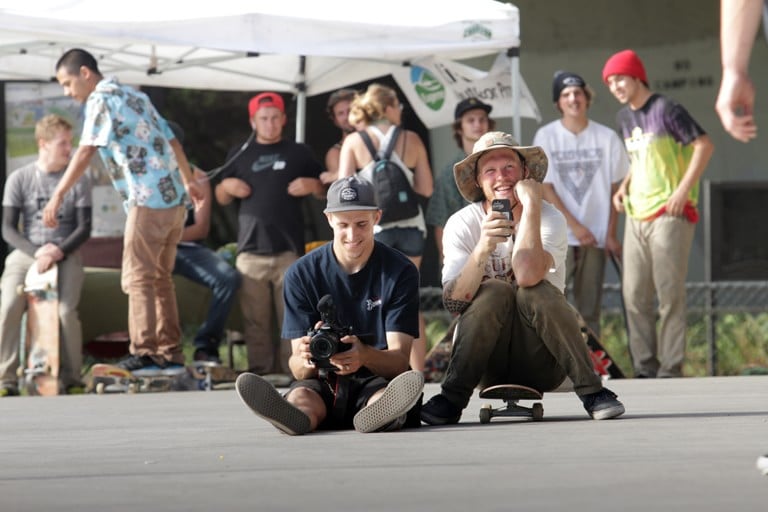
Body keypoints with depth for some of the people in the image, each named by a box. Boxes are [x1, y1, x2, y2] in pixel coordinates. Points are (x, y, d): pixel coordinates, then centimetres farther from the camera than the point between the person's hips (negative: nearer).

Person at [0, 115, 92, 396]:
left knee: (66, 310, -27)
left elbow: (84, 228, 2)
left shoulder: (78, 180, 5)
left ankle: (71, 379, -11)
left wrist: (59, 251, -16)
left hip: (66, 255, 0)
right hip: (26, 253, 0)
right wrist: (36, 252, -16)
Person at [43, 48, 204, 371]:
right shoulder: (135, 96, 20)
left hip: (148, 202, -9)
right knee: (160, 278, 12)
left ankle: (144, 352, -11)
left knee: (138, 278, -7)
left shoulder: (101, 99, -6)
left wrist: (57, 196, -19)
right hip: (174, 201, 9)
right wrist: (188, 182, 40)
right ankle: (170, 353, 12)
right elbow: (172, 141, 27)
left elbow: (85, 153, -17)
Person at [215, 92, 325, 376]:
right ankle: (259, 370, 3)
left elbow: (326, 189, 18)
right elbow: (221, 198, 23)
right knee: (255, 318, -1)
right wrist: (227, 186, 1)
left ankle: (293, 370, -3)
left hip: (289, 250, -1)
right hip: (250, 251, 1)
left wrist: (312, 185, -4)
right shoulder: (239, 156, 19)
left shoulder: (299, 153, 15)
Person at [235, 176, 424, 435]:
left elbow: (400, 361, -7)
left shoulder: (401, 272, 0)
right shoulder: (301, 274, 2)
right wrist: (305, 359, -29)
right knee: (300, 396, -35)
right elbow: (299, 370, -2)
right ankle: (294, 415, -68)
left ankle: (377, 413, -70)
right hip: (323, 384, 1)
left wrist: (365, 356, -31)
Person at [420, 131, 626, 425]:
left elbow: (528, 276, -30)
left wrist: (531, 205, -23)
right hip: (487, 363, 1)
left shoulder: (549, 219, -8)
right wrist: (482, 249, -35)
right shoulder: (462, 224, -5)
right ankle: (452, 399, -22)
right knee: (495, 291, -27)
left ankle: (591, 392, -24)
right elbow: (453, 302, -19)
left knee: (538, 291, -28)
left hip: (541, 364, -1)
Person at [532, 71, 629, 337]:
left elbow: (615, 188, 6)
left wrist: (611, 234, 1)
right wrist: (575, 226, -9)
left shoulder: (607, 137, 4)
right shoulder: (546, 136, -1)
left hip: (595, 237, 2)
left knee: (589, 310, 7)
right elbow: (545, 188, -3)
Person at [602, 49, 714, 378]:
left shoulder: (665, 110, -9)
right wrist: (624, 186, 10)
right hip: (636, 215, 8)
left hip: (669, 214, -8)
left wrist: (684, 189, -17)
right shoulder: (624, 117, 15)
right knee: (634, 295, 5)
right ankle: (645, 367, 10)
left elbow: (704, 145, -12)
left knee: (669, 294, -7)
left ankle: (671, 369, -5)